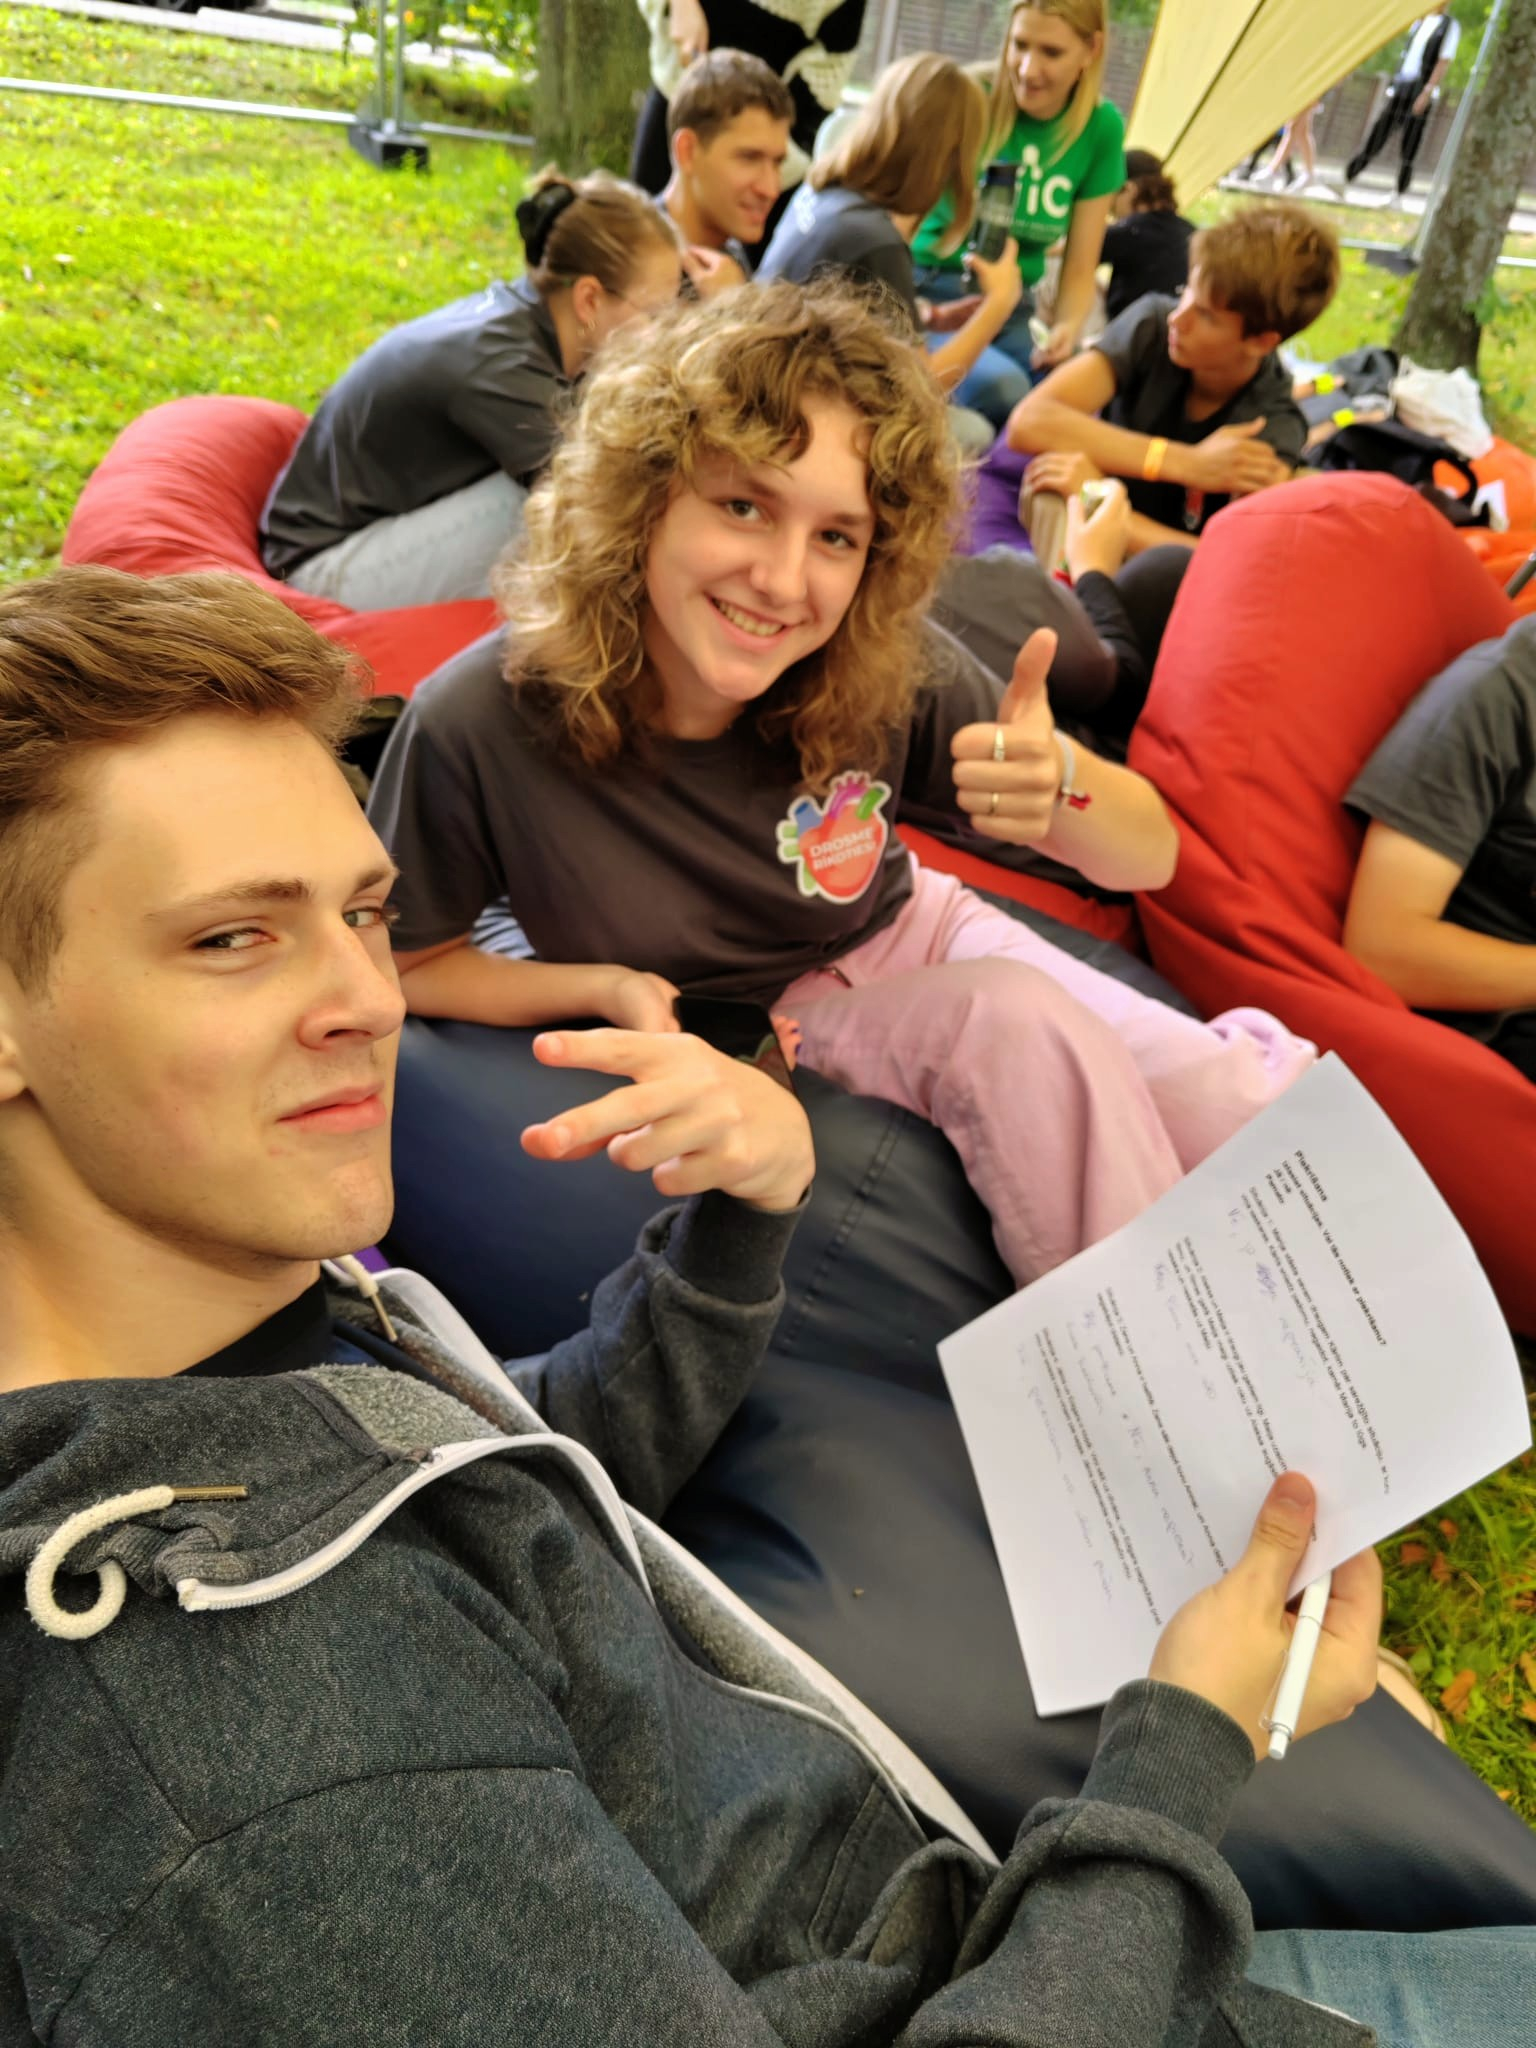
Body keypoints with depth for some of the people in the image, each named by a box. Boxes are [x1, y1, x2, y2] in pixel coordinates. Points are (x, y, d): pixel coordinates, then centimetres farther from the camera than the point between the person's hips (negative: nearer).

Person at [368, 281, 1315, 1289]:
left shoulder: (889, 669, -20)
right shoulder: (482, 725, -27)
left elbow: (1152, 857, -12)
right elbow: (396, 966, -10)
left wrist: (1061, 782, -35)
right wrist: (603, 988, -25)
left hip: (916, 941, 4)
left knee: (1258, 1122, -12)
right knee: (1017, 1020, -29)